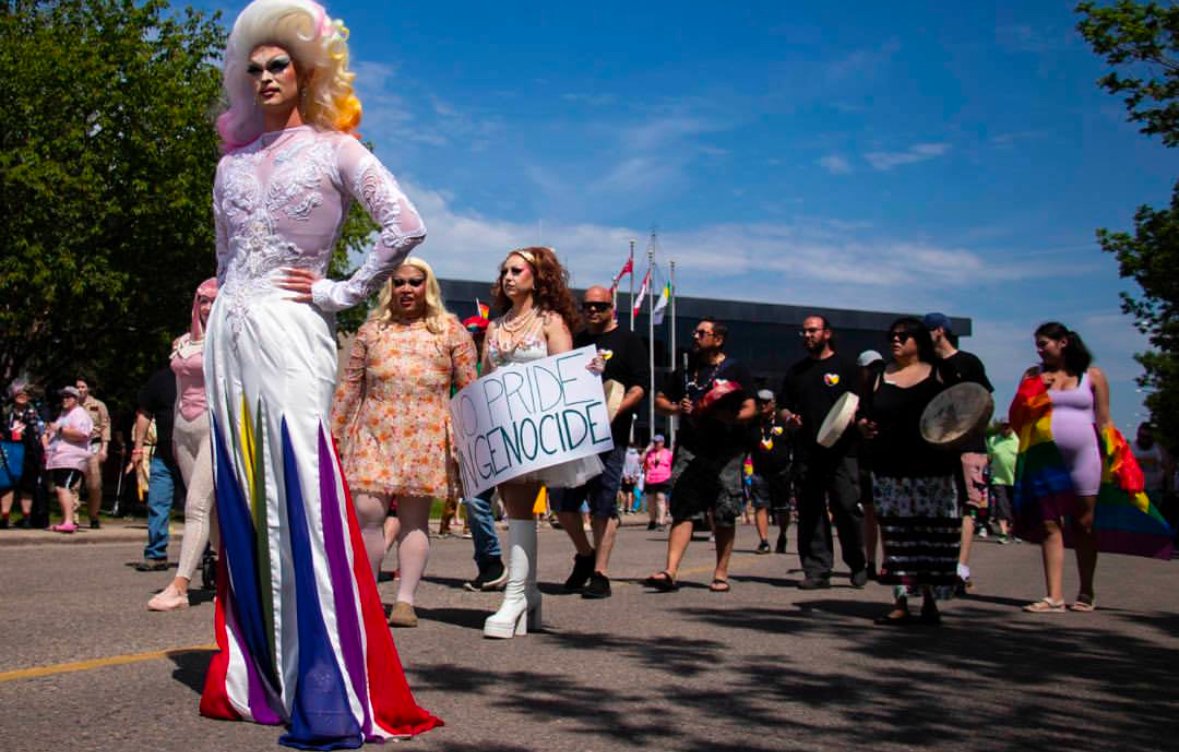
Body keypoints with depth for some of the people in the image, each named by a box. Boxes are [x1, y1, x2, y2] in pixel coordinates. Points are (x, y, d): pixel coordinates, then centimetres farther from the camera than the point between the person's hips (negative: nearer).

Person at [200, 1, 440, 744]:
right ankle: (255, 676, 14)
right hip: (230, 337, 6)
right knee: (242, 506, 5)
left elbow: (406, 226, -9)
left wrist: (342, 293, -8)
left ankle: (330, 699, -12)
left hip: (291, 335, -6)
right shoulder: (233, 161, 17)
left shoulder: (335, 148, 2)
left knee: (302, 501, -13)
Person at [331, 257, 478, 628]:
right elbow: (349, 385, 15)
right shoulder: (371, 330, 14)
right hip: (373, 434, 1)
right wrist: (334, 431, 10)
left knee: (415, 517, 2)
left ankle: (405, 600, 8)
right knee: (367, 512, -7)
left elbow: (469, 388, 6)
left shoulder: (450, 330, 9)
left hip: (425, 437, -1)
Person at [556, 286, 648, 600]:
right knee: (563, 501, 2)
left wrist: (616, 411, -20)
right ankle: (585, 556, 24)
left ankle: (600, 574, 2)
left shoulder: (627, 341, 4)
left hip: (610, 435, -5)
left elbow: (640, 386, -4)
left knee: (604, 504, -3)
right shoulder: (575, 341, 18)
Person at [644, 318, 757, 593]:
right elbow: (660, 400, 21)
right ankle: (670, 572, -15)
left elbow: (751, 410, -1)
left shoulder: (735, 371, 5)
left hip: (726, 451, -2)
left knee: (724, 515, 2)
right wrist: (676, 408, -1)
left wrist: (730, 418, -21)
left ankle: (721, 573, 12)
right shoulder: (685, 371, 17)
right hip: (690, 449, 2)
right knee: (682, 510, -7)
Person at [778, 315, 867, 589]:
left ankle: (858, 566, 9)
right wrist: (788, 418, 1)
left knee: (847, 507, -6)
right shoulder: (796, 371, 20)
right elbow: (783, 405, 22)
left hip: (841, 451, -4)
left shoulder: (846, 367, 6)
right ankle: (816, 570, 6)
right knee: (810, 513, 2)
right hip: (806, 451, 4)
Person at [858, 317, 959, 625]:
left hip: (931, 471, -2)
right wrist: (864, 427, -4)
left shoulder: (938, 375, 6)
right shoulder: (881, 377, 13)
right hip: (890, 470, 2)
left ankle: (929, 601, 11)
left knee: (931, 536, 0)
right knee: (896, 536, 0)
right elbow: (868, 417, 17)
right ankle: (900, 603, 3)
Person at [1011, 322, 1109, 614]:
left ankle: (1086, 593, 17)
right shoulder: (1034, 375, 12)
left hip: (1082, 456, -1)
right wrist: (1036, 390, -8)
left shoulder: (1092, 375, 7)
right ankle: (1055, 597, -4)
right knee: (1049, 526, -3)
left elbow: (1104, 421, 8)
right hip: (1044, 458, 2)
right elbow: (1018, 415, 7)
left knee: (1083, 525, 4)